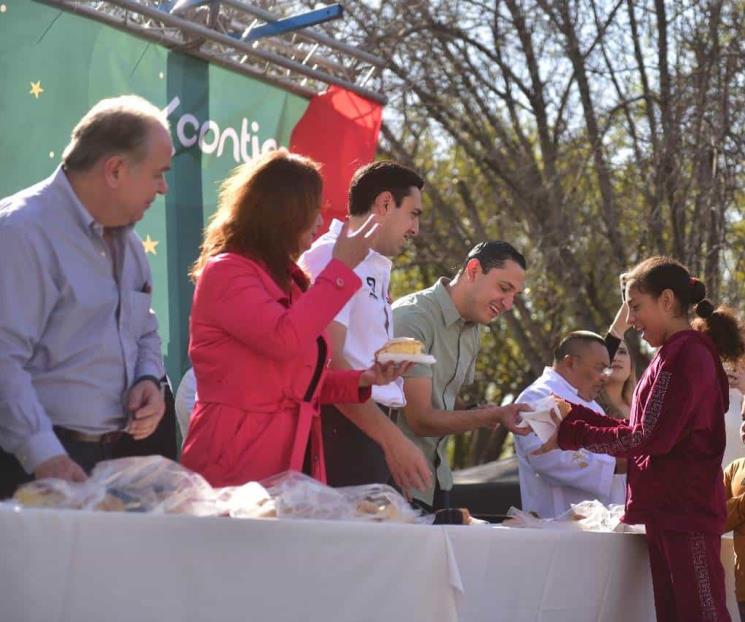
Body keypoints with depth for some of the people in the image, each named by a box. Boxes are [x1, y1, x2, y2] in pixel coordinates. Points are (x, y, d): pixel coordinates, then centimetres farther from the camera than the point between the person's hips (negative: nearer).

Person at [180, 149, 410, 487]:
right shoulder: (226, 271, -8)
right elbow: (284, 339, -24)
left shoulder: (286, 279, 17)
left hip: (294, 460, 8)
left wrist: (363, 379, 7)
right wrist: (341, 268, -15)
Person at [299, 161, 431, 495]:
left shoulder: (377, 267, 19)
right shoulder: (330, 257, -9)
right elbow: (327, 362, -18)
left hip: (376, 426, 9)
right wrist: (393, 439, -23)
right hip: (345, 429, -9)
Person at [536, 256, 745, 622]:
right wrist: (574, 416, 9)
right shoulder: (678, 354, 18)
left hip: (684, 511, -10)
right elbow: (640, 432, 16)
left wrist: (570, 435, -10)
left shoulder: (684, 355, -13)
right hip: (669, 511, 10)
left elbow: (649, 439, -17)